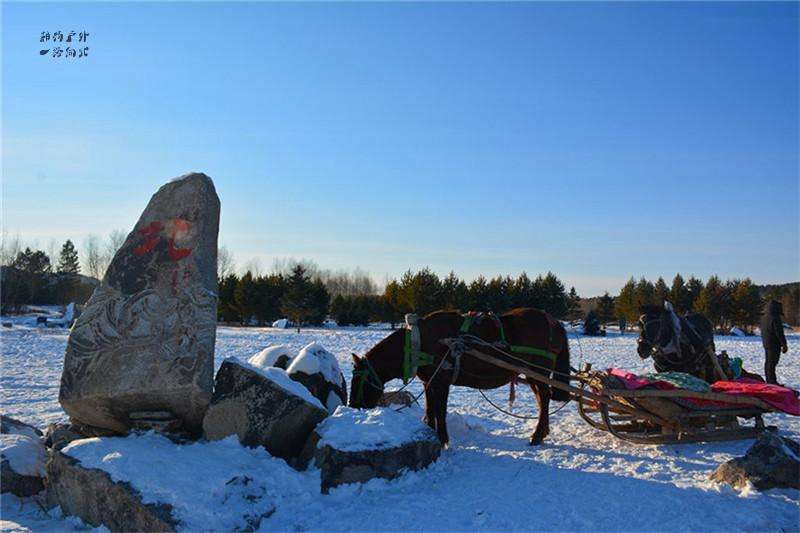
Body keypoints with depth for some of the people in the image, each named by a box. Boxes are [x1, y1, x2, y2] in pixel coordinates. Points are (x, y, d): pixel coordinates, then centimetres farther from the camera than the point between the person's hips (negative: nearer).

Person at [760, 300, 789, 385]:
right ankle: (772, 381, -4)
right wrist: (784, 345, -12)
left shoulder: (764, 318, 9)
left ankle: (769, 380, 21)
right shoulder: (775, 319, -20)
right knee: (772, 362, -6)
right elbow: (779, 333, -18)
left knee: (768, 362, 14)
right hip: (774, 345, -9)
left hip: (766, 343, 9)